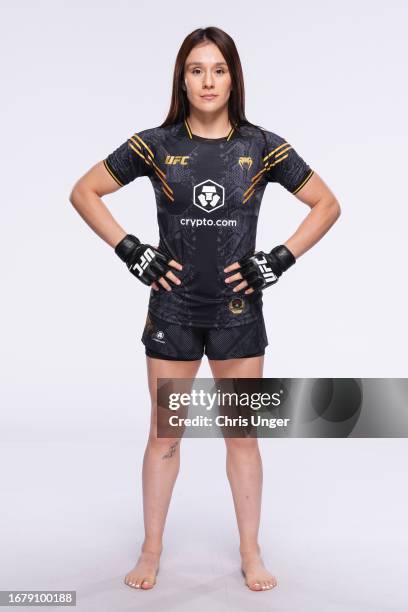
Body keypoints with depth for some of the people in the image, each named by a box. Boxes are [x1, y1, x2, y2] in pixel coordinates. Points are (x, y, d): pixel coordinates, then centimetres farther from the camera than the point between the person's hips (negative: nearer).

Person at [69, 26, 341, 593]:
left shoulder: (262, 147, -3)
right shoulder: (155, 145, -4)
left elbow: (327, 205, 4)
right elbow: (84, 192, 3)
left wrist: (280, 260, -6)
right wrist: (131, 252, -6)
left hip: (239, 310, 1)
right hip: (172, 309, 0)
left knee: (242, 435, 10)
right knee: (164, 435, 9)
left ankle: (251, 552, 27)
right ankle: (151, 551, 27)